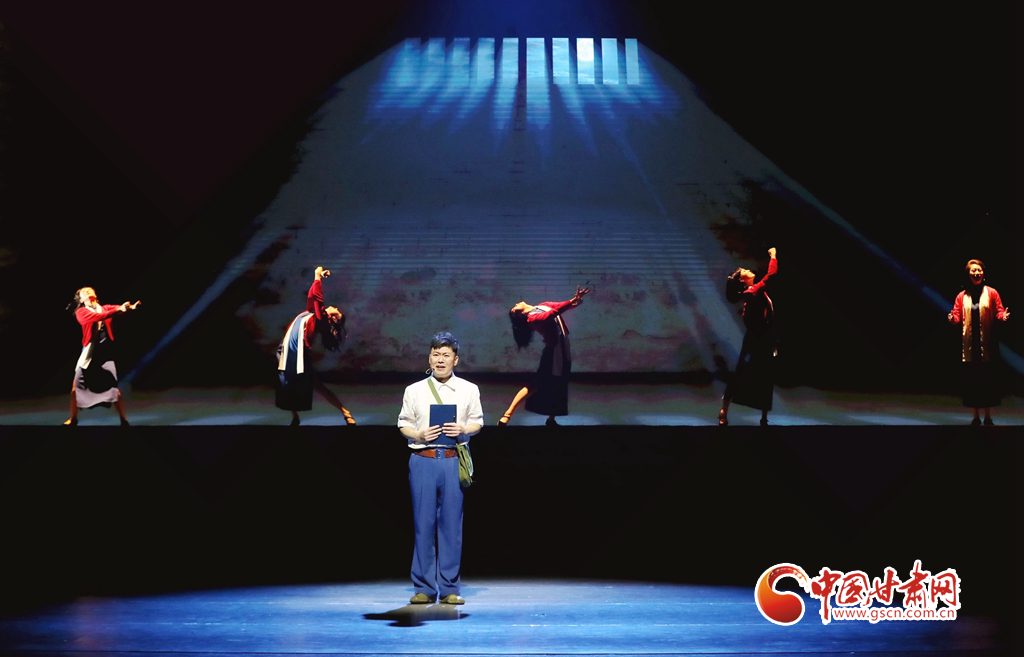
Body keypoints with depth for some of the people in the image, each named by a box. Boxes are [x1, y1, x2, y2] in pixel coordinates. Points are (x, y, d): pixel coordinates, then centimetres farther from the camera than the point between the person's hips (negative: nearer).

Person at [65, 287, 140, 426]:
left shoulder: (106, 308, 12)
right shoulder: (81, 312, 2)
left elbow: (118, 308, -7)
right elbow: (97, 316, -15)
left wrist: (130, 307, -29)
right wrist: (118, 310, -27)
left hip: (106, 353, 1)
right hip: (89, 354, 0)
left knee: (114, 388, -3)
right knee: (76, 387, 4)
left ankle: (124, 420, 8)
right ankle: (73, 419, 21)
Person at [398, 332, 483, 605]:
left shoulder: (469, 390, 9)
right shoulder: (414, 390, 7)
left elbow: (477, 421, 11)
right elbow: (404, 424, 9)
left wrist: (463, 429, -9)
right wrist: (419, 434, -10)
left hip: (454, 460, 0)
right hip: (422, 460, 0)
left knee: (452, 524, 1)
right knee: (423, 523, 1)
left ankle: (449, 588, 8)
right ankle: (424, 588, 8)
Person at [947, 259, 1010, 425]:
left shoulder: (991, 293, 2)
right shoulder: (961, 296, 6)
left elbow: (999, 312, 0)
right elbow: (957, 316, 2)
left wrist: (1003, 316, -21)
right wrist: (952, 318, -19)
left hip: (987, 344, -1)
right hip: (970, 344, 1)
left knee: (989, 380, 1)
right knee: (972, 380, 4)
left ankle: (988, 417, 10)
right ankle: (976, 417, 13)